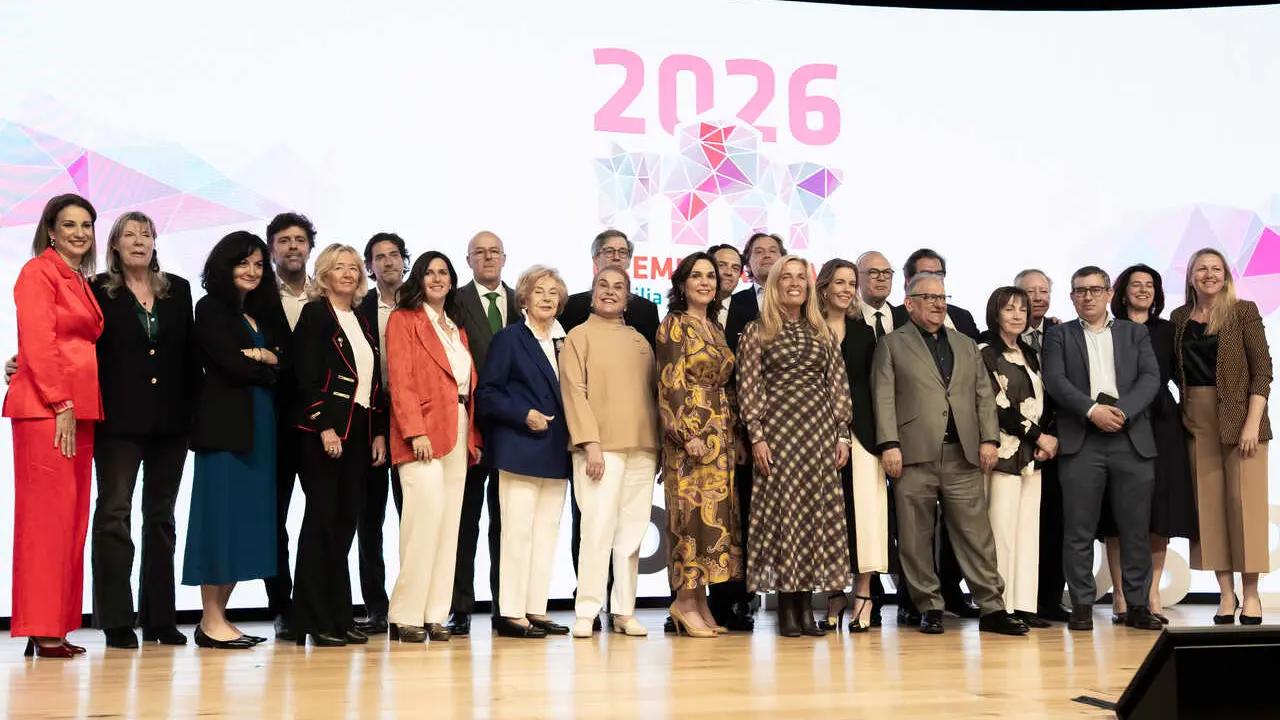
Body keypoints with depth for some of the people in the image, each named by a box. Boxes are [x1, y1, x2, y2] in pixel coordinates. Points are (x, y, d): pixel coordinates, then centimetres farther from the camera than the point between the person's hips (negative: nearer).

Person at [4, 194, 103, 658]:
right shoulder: (39, 271, -3)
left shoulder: (82, 282, 21)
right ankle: (42, 631, -4)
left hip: (78, 409, 9)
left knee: (72, 516, 8)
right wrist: (60, 404, -16)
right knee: (47, 512, -8)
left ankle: (57, 626, 14)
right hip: (45, 408, -8)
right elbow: (37, 342, -12)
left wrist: (78, 407, 9)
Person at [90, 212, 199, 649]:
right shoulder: (99, 290, 2)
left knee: (162, 517, 9)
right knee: (114, 513, -5)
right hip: (119, 418, -3)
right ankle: (117, 621, -1)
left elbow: (191, 353, 10)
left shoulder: (179, 290, 11)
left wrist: (197, 410, 5)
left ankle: (159, 618, 15)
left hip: (170, 419, 4)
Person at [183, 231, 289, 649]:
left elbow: (286, 363, 6)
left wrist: (261, 357, -12)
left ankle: (219, 616, 11)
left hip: (262, 426, 7)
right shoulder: (211, 309, 0)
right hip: (225, 423, -7)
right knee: (222, 515, -6)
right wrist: (269, 369, 2)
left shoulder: (266, 313, 18)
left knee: (249, 518, 5)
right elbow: (232, 365, -12)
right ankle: (211, 622, -1)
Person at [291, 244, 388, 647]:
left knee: (346, 523, 7)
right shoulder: (315, 314, -2)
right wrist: (325, 427, -18)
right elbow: (306, 377, -11)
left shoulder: (362, 322, 18)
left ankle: (339, 617, 12)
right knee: (322, 520, -5)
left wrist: (379, 432, 9)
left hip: (359, 433, 7)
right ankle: (314, 621, -1)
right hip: (324, 432, -7)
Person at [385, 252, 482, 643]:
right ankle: (406, 615, -8)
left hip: (459, 436, 7)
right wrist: (416, 432, -18)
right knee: (427, 517, -15)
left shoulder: (457, 328, 22)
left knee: (449, 525, 3)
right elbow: (400, 380, -8)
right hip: (422, 435, -7)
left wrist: (474, 436, 10)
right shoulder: (403, 319, 1)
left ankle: (435, 615, 7)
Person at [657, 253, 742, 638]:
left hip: (722, 433, 7)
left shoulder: (716, 328, 17)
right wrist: (689, 433, -19)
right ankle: (686, 603, -3)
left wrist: (734, 432, 13)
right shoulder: (674, 325, -4)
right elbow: (670, 383, -11)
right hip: (690, 432, -7)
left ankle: (698, 600, 9)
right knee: (693, 512, -8)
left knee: (716, 512, 5)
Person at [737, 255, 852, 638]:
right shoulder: (757, 331, 4)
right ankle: (786, 609, 2)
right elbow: (748, 387, -2)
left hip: (820, 431, 3)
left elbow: (838, 386, 12)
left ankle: (806, 606, 6)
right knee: (781, 509, -4)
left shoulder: (821, 333, 14)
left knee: (818, 511, 0)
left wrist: (842, 434, 4)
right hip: (778, 430, -3)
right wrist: (756, 436, -10)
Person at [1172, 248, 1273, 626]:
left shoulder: (1243, 312, 0)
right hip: (1196, 421, 3)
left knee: (1244, 503, -3)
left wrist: (1252, 423, -13)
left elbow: (1262, 369, -5)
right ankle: (1226, 594, 8)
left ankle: (1251, 595, 4)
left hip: (1239, 417, -3)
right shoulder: (1179, 318, 10)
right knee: (1208, 506, 2)